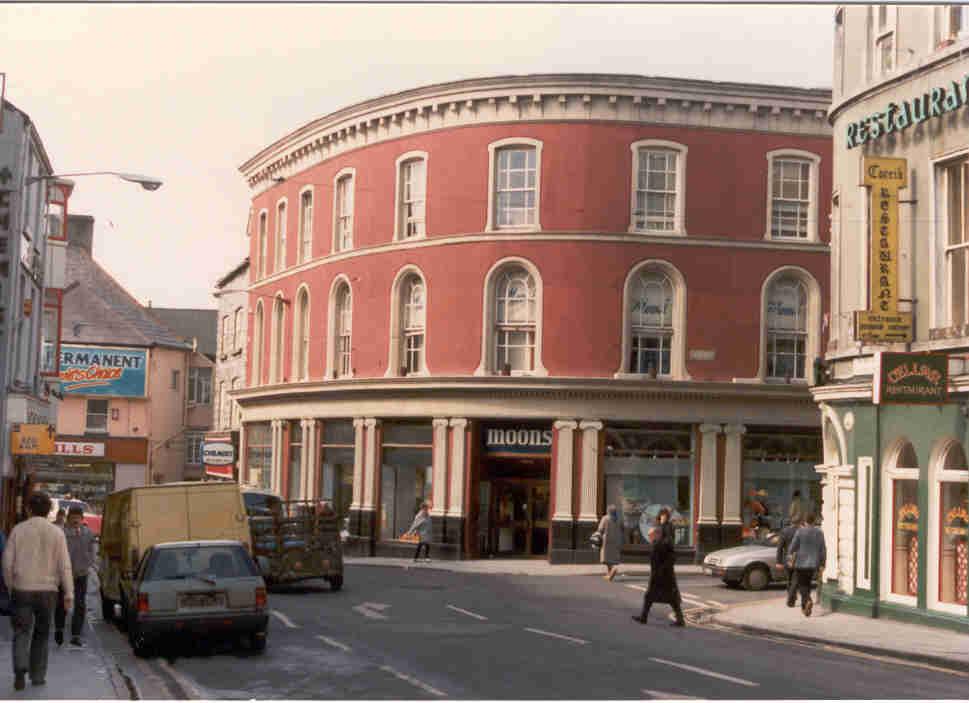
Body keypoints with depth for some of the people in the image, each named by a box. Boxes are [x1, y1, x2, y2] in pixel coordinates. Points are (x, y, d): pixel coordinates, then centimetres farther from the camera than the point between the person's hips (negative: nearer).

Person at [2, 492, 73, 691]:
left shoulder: (18, 530, -3)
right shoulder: (56, 532, -3)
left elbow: (7, 562, -2)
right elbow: (64, 565, -7)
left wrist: (11, 586, 13)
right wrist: (69, 594, -4)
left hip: (22, 590, -1)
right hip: (47, 590, 1)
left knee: (21, 633, 3)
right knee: (41, 635, 15)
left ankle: (20, 669, -20)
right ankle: (38, 675, 18)